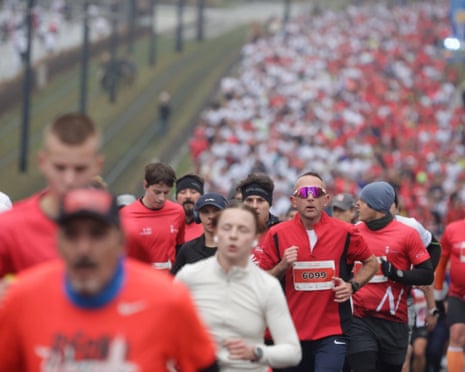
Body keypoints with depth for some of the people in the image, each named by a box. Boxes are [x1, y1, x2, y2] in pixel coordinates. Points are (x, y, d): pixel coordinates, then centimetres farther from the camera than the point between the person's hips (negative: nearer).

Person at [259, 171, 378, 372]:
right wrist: (282, 266, -13)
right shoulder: (277, 234, 0)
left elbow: (371, 263, 13)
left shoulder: (345, 232, -2)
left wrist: (353, 285, -4)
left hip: (333, 332, -2)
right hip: (293, 332, 2)